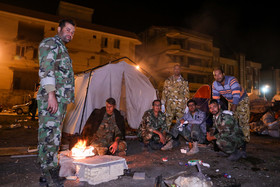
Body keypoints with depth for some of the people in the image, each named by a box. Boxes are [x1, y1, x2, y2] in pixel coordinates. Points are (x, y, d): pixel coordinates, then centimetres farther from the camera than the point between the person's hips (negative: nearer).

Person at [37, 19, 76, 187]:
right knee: (51, 135, -9)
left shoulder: (62, 48, 29)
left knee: (53, 135, 10)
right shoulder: (50, 43, 0)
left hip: (61, 99, 10)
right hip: (51, 98, -10)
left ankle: (48, 173, 18)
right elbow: (46, 69, -14)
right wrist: (51, 94, -22)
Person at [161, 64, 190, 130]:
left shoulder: (184, 82, 8)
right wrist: (163, 104, 0)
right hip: (170, 105, 0)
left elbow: (187, 94, 6)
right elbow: (164, 93, 6)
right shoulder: (168, 80, 8)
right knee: (168, 121, -1)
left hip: (180, 106, 0)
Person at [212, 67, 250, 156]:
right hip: (232, 102, 6)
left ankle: (244, 142, -5)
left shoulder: (232, 80, -31)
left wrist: (233, 108, -41)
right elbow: (215, 99, -5)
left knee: (243, 122, -10)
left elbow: (236, 95, -38)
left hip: (242, 100, -5)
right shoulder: (215, 85, -13)